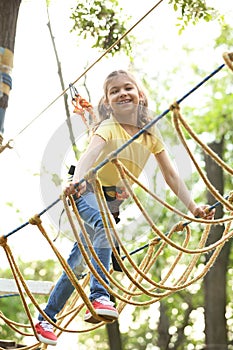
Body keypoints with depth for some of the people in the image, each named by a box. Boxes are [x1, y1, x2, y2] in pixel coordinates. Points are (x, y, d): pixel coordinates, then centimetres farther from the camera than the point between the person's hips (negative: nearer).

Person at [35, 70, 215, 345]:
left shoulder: (150, 134, -2)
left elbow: (170, 174, 1)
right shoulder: (109, 127, -18)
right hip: (89, 192, -6)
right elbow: (90, 154, -39)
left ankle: (46, 319, 22)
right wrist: (77, 180, -59)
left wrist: (192, 207, -6)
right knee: (104, 226, -39)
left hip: (113, 202, 6)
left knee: (77, 263, 9)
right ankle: (99, 298, -43)